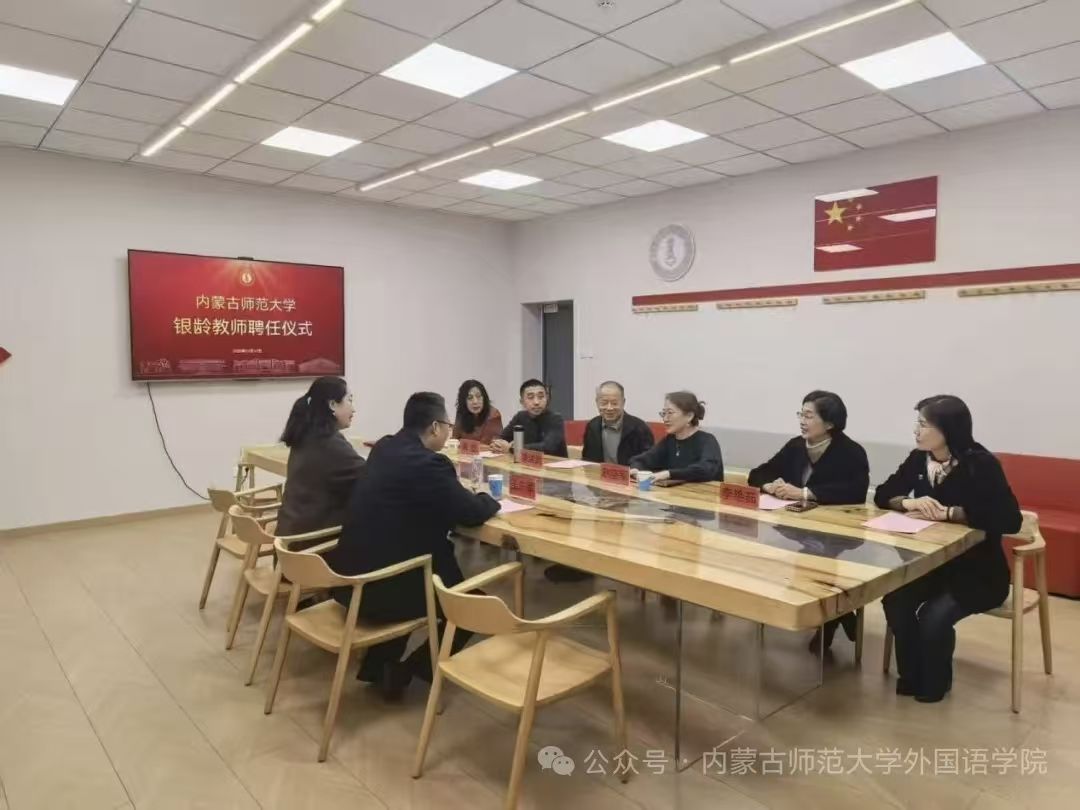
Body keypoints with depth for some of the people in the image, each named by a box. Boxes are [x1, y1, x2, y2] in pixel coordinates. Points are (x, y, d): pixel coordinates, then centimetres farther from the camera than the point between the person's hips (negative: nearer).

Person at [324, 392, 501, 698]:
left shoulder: (384, 447, 7)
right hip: (384, 587, -9)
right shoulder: (428, 462, -19)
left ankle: (379, 661, 32)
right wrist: (489, 499, 8)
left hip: (352, 577, 9)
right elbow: (472, 512, -14)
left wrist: (459, 494, 14)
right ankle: (412, 668, 12)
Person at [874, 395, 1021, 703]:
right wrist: (908, 503, -17)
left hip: (978, 570, -4)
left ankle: (935, 682, 7)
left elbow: (1010, 520, -25)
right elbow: (882, 495, 5)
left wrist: (947, 512, -24)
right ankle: (910, 674, 5)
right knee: (894, 600, -22)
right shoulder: (919, 459, 0)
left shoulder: (981, 464, -16)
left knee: (933, 617, -26)